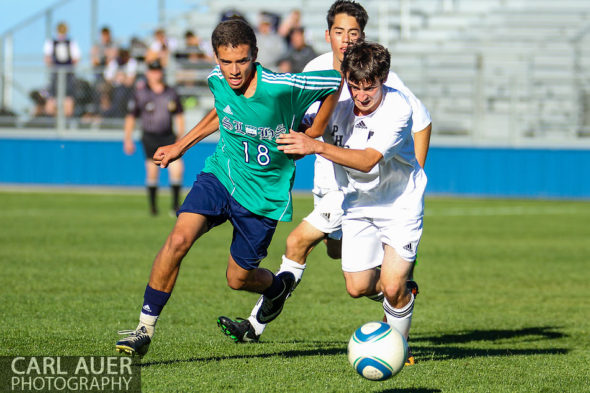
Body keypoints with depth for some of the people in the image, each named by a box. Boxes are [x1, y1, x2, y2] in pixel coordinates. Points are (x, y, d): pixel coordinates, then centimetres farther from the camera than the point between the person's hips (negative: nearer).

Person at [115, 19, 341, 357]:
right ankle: (145, 331, -13)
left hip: (264, 194, -3)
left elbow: (335, 81, -10)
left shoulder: (281, 87, -25)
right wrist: (181, 146, 16)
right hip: (220, 176, 3)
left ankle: (279, 286, 45)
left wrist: (311, 139, -3)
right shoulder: (218, 81, -8)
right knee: (179, 239, -21)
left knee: (238, 279, 7)